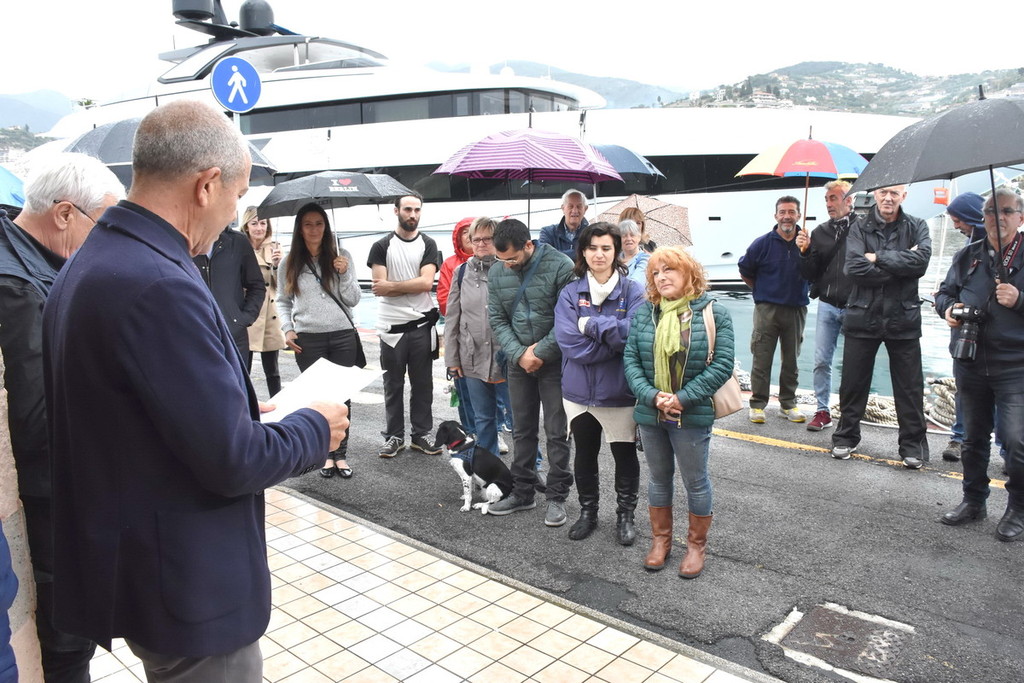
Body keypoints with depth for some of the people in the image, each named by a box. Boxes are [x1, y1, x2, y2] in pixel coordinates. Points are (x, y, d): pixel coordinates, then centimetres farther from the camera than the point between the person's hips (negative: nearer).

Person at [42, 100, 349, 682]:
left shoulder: (89, 264, 4)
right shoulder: (160, 286, -28)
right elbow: (232, 462, -26)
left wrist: (241, 409, 11)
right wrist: (316, 428, -8)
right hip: (189, 586, -9)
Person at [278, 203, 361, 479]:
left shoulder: (341, 257, 3)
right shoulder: (289, 264, 6)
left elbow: (353, 300, 2)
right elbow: (283, 302, 13)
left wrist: (344, 274, -12)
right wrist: (287, 330, -1)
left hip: (342, 336, 0)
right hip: (307, 340, 0)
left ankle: (340, 454, 14)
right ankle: (326, 454, 17)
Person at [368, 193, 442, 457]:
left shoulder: (428, 244, 4)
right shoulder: (382, 246, 3)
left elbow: (427, 283, -10)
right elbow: (379, 287, -8)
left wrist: (391, 286, -10)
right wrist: (412, 286, -9)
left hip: (422, 324, 1)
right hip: (392, 326, -1)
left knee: (422, 383, 9)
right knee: (393, 384, 8)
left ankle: (421, 434, 20)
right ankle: (394, 435, 19)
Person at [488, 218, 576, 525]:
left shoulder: (560, 266, -14)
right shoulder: (496, 272, 2)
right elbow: (497, 319, 3)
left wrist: (540, 352, -15)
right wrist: (519, 354, -9)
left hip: (554, 362, -4)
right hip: (518, 362, 5)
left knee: (556, 432, 2)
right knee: (522, 430, 13)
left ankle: (557, 497, 15)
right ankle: (523, 492, 26)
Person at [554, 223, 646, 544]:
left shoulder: (632, 291, -6)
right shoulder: (570, 293, -3)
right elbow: (570, 343, -16)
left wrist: (591, 324, -19)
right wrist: (613, 336, -19)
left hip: (620, 393, -1)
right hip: (579, 393, 2)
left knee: (625, 456, 13)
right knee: (584, 455, 18)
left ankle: (625, 515, 35)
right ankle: (587, 512, 38)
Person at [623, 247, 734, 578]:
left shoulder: (714, 314, -6)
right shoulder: (643, 313, 2)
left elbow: (722, 365, -12)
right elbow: (630, 359, -2)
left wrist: (682, 399, -19)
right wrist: (652, 396, -18)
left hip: (693, 416, -3)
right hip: (650, 413, 3)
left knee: (696, 480, 10)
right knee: (659, 478, 17)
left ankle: (696, 544, 29)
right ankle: (661, 539, 34)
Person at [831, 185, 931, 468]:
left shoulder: (916, 227, 4)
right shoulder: (859, 228, 2)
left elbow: (921, 261, -15)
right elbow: (855, 268, -14)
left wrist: (878, 257, -15)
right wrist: (900, 265, -13)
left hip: (903, 318, 0)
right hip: (862, 317, 0)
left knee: (910, 387, 6)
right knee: (853, 382, 9)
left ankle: (912, 444, 20)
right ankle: (846, 437, 25)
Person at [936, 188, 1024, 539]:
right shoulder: (968, 256, 11)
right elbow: (944, 291, 18)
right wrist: (948, 308, -2)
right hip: (970, 362, 4)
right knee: (973, 437, 14)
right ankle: (974, 500, 29)